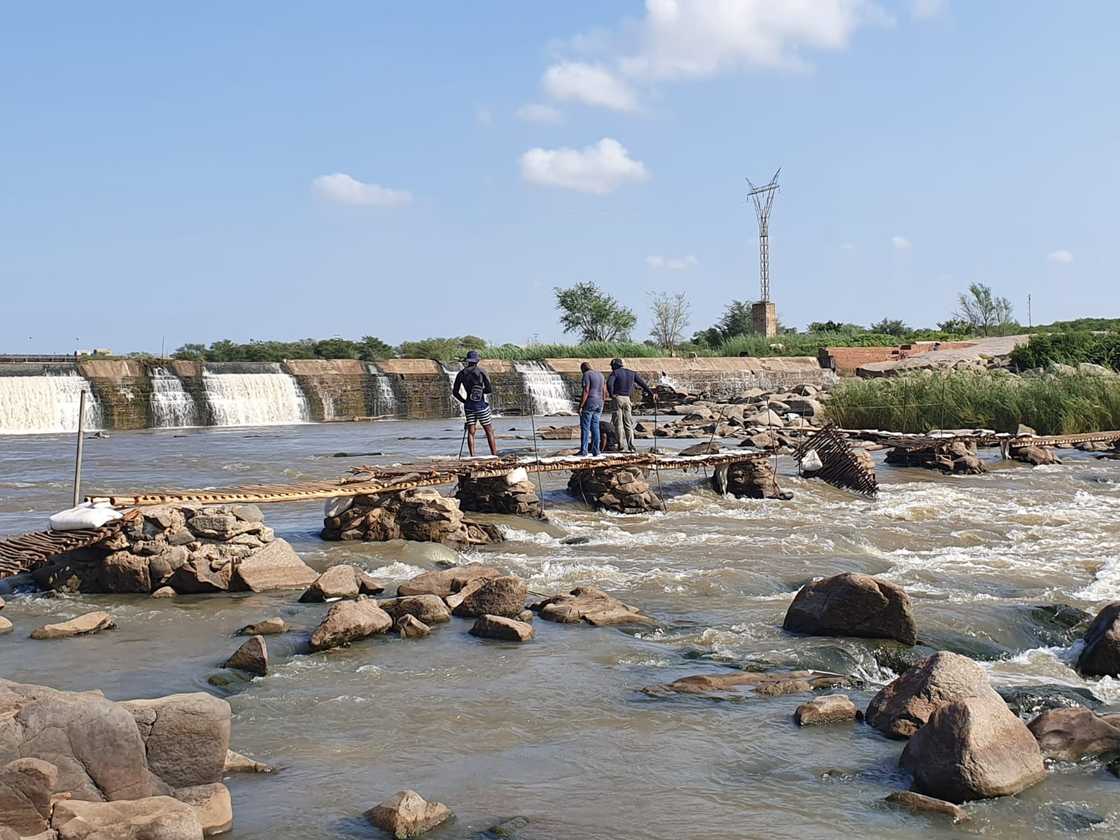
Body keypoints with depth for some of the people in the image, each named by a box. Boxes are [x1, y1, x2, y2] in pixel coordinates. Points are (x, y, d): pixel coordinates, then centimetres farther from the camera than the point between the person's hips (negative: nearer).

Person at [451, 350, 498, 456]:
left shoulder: (461, 374, 1)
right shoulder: (481, 372, -7)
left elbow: (455, 392, 3)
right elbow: (490, 390, -9)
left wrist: (464, 401, 14)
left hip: (469, 405, 2)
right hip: (481, 405, -2)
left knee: (470, 432, 5)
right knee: (489, 431, 7)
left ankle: (472, 456, -4)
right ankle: (494, 455, 6)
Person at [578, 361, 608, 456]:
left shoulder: (586, 375, -9)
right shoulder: (600, 375, 14)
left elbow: (586, 391, -17)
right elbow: (604, 392, 13)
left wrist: (580, 406, -16)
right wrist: (601, 407, 18)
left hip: (588, 404, -7)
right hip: (598, 404, 7)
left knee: (585, 427, -3)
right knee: (595, 427, 9)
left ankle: (583, 450, -4)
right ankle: (595, 451, 6)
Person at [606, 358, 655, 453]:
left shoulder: (615, 373, -3)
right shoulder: (631, 373, 11)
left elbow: (609, 383, -21)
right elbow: (642, 383, 13)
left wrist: (611, 394, -8)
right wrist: (651, 394, 20)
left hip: (617, 398, -4)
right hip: (627, 399, 4)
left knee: (618, 424, -1)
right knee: (628, 424, 8)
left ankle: (622, 447, -6)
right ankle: (631, 446, 1)